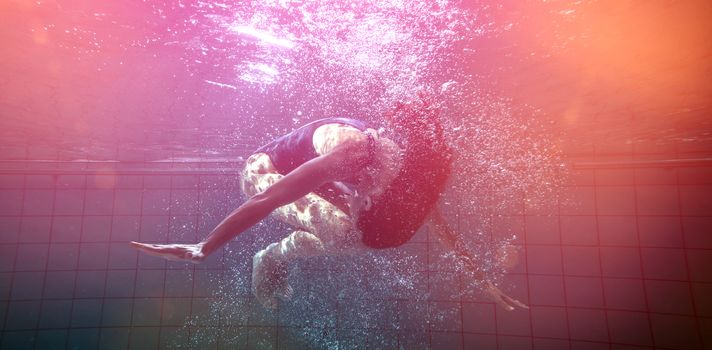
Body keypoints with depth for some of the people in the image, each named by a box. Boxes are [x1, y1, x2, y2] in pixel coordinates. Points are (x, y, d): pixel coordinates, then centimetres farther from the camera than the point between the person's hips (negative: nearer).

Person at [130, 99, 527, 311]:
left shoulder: (403, 159, -11)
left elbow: (443, 227, -1)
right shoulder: (354, 151, -37)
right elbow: (267, 200, -37)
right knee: (338, 227, -31)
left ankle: (282, 253, 11)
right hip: (264, 171, -7)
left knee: (366, 231, -7)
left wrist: (484, 281, 5)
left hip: (305, 176, 7)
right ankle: (272, 259, -2)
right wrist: (203, 248, -32)